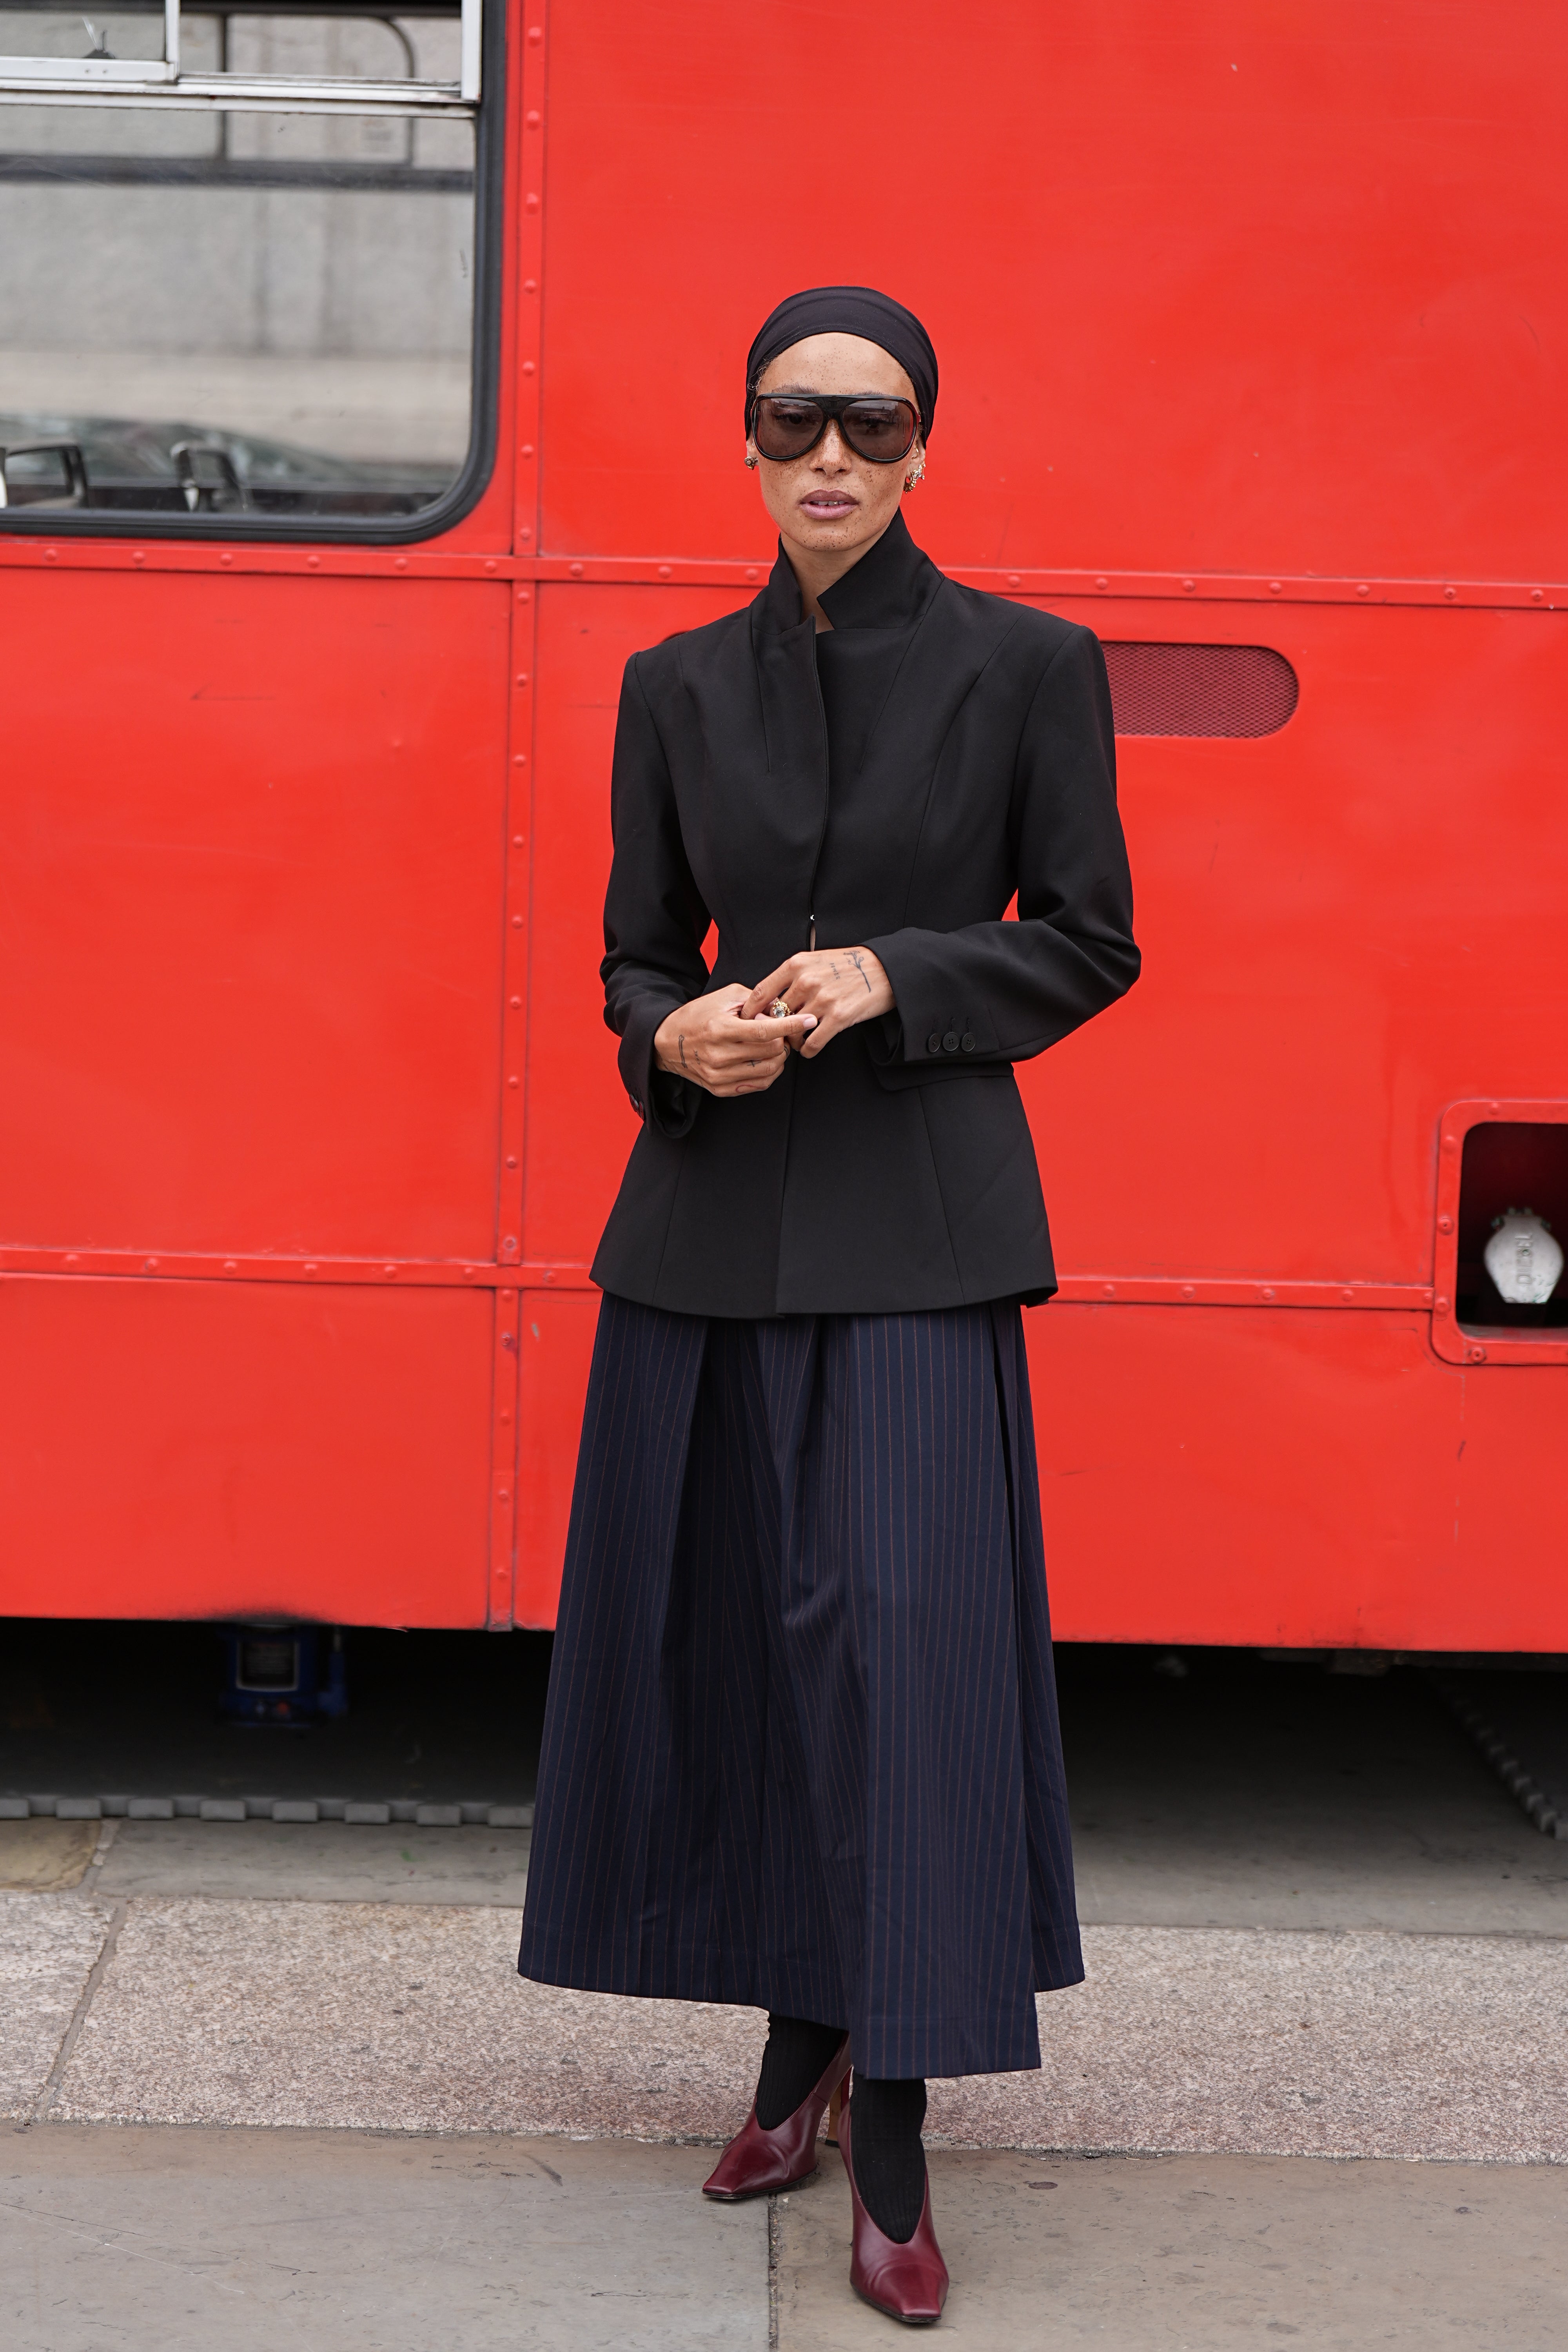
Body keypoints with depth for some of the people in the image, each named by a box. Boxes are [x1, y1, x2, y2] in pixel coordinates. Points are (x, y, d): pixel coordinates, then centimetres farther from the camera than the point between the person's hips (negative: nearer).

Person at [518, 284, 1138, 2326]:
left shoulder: (1028, 668, -1)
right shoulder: (680, 687, 8)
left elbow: (1089, 942, 2)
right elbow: (636, 955, 13)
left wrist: (893, 978, -13)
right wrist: (678, 1034, -10)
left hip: (918, 1220, -4)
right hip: (711, 1213, 4)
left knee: (901, 1627, -10)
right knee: (722, 1629, 7)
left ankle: (894, 2151, -5)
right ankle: (798, 2051, 23)